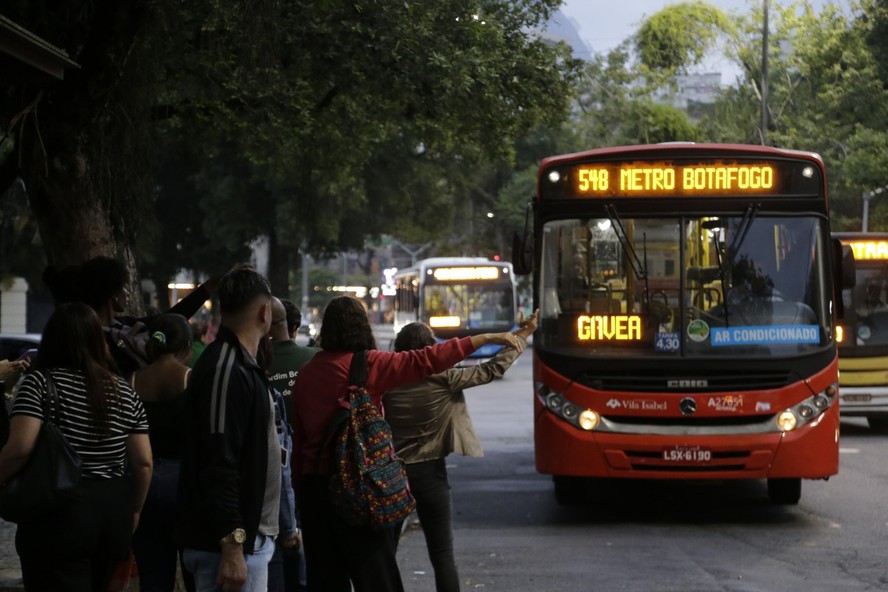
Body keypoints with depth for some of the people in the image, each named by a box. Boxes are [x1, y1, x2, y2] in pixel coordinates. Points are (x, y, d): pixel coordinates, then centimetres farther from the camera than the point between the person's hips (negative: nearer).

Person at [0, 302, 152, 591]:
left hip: (59, 513, -6)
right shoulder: (124, 390, 8)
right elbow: (143, 462, 7)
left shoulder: (40, 382, -7)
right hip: (113, 511, 6)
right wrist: (133, 511, 20)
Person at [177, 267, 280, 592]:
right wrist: (232, 546, -25)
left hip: (252, 537, 10)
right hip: (232, 542, -10)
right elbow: (218, 467, -23)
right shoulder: (225, 371, -17)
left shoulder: (241, 366, 15)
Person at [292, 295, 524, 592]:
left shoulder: (306, 373, 7)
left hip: (313, 481, 6)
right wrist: (485, 339, -10)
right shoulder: (366, 366, -8)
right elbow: (426, 361, -13)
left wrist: (301, 491, 17)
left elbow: (299, 438, 10)